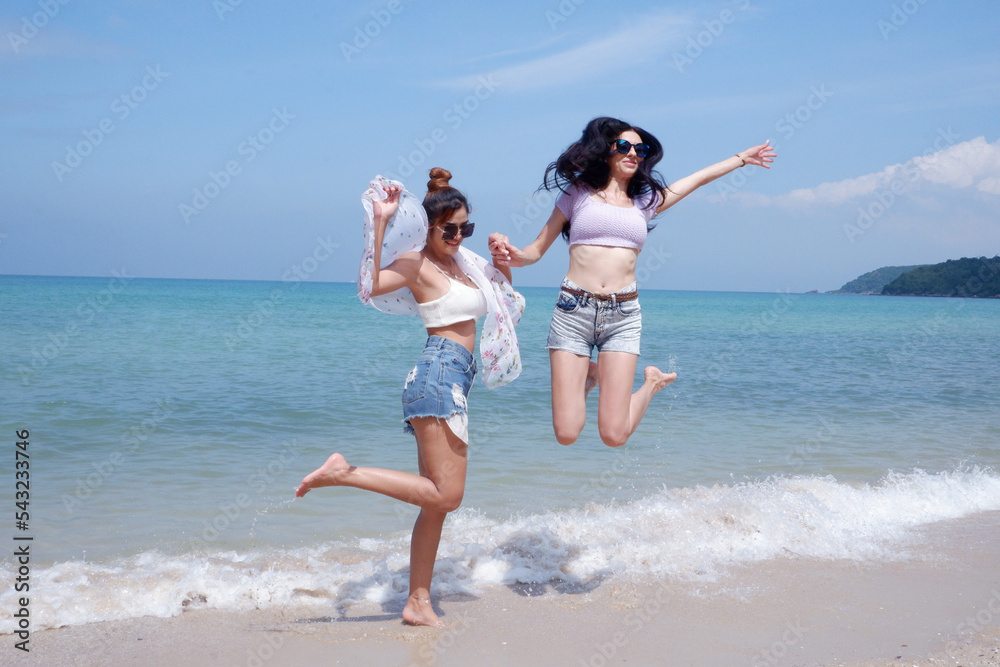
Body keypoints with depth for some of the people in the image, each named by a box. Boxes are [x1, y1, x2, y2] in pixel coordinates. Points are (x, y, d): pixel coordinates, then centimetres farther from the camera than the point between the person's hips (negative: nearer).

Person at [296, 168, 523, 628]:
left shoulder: (462, 262, 19)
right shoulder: (418, 264, -5)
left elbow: (506, 304, 32)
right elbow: (369, 287, -25)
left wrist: (504, 265, 14)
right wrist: (380, 224, -27)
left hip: (451, 379, 9)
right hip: (440, 376, -9)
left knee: (437, 500, 7)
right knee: (445, 495, -15)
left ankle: (418, 603, 11)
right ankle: (343, 473, -12)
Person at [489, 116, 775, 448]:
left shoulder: (645, 202, 17)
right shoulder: (578, 194, 10)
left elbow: (700, 178, 30)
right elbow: (537, 250, 10)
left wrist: (742, 158, 38)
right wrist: (510, 255, -11)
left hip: (623, 315, 1)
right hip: (573, 310, -1)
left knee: (614, 435, -8)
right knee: (566, 433, -7)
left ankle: (652, 383, 24)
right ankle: (590, 374, 25)